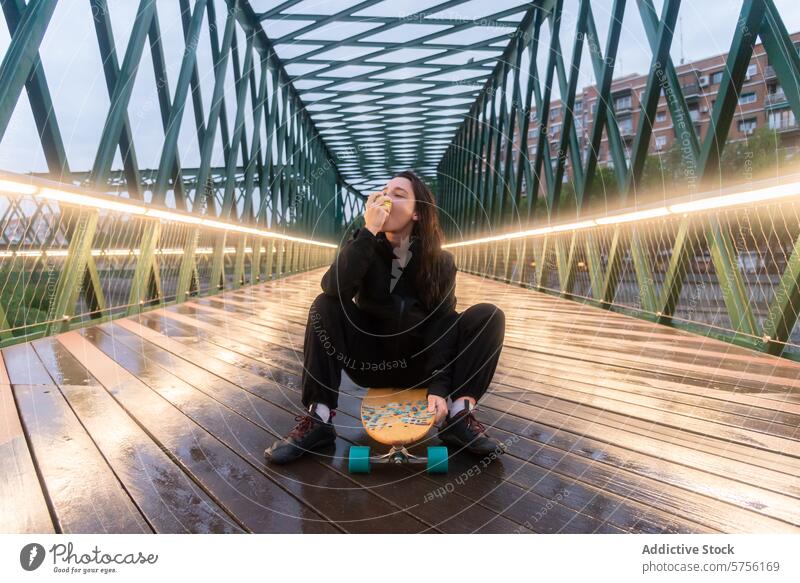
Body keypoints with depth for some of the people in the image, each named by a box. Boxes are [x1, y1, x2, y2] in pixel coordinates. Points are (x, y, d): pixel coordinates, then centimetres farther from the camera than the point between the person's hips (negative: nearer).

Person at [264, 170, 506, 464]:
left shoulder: (440, 261, -7)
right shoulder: (365, 248, -6)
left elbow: (443, 324, -13)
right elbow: (334, 288, -26)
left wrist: (438, 387, -25)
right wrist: (368, 232, -29)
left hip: (420, 363, 0)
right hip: (370, 360, 0)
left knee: (489, 316, -17)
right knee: (324, 305, -24)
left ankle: (458, 417, -19)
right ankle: (317, 419, -21)